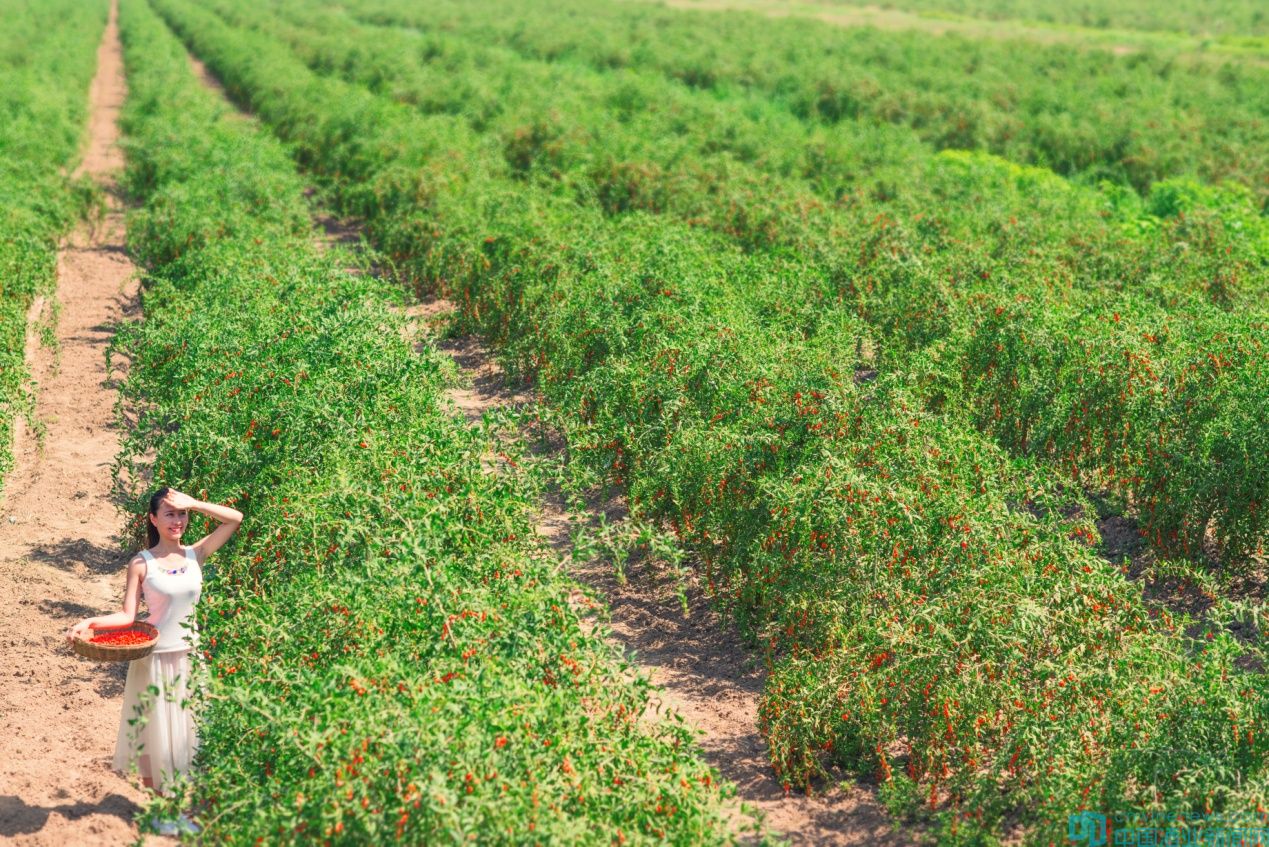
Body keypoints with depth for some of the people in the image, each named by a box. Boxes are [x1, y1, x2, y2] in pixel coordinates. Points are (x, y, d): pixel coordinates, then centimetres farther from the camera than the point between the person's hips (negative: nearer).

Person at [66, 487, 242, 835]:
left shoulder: (195, 555, 2)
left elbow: (235, 519, -3)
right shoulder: (142, 564, -7)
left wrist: (193, 504, -9)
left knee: (189, 729, 10)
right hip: (156, 658, -4)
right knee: (157, 732, 4)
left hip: (190, 656, 4)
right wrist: (90, 623, -26)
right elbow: (127, 616, -11)